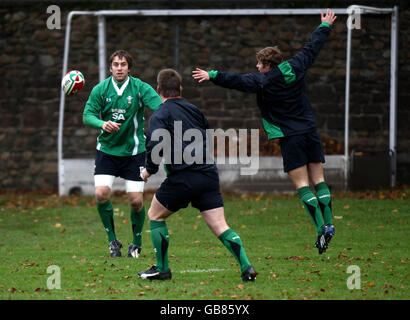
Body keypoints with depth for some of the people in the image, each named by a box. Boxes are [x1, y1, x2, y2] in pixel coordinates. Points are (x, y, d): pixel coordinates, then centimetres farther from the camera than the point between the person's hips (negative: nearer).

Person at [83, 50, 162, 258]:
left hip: (133, 151, -1)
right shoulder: (100, 89, -2)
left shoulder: (140, 88, -7)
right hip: (107, 149, 1)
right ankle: (112, 240, 5)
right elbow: (87, 115, -3)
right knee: (101, 194, -16)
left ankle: (136, 243, 20)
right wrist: (102, 124, -24)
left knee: (136, 201, -5)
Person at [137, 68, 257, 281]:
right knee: (220, 227, 2)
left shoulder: (160, 115, -1)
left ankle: (162, 268, 15)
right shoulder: (194, 110, 18)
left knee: (155, 216, 16)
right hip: (209, 174, 5)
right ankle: (246, 267, -15)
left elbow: (155, 146, -14)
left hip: (183, 177, -5)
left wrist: (149, 170, 2)